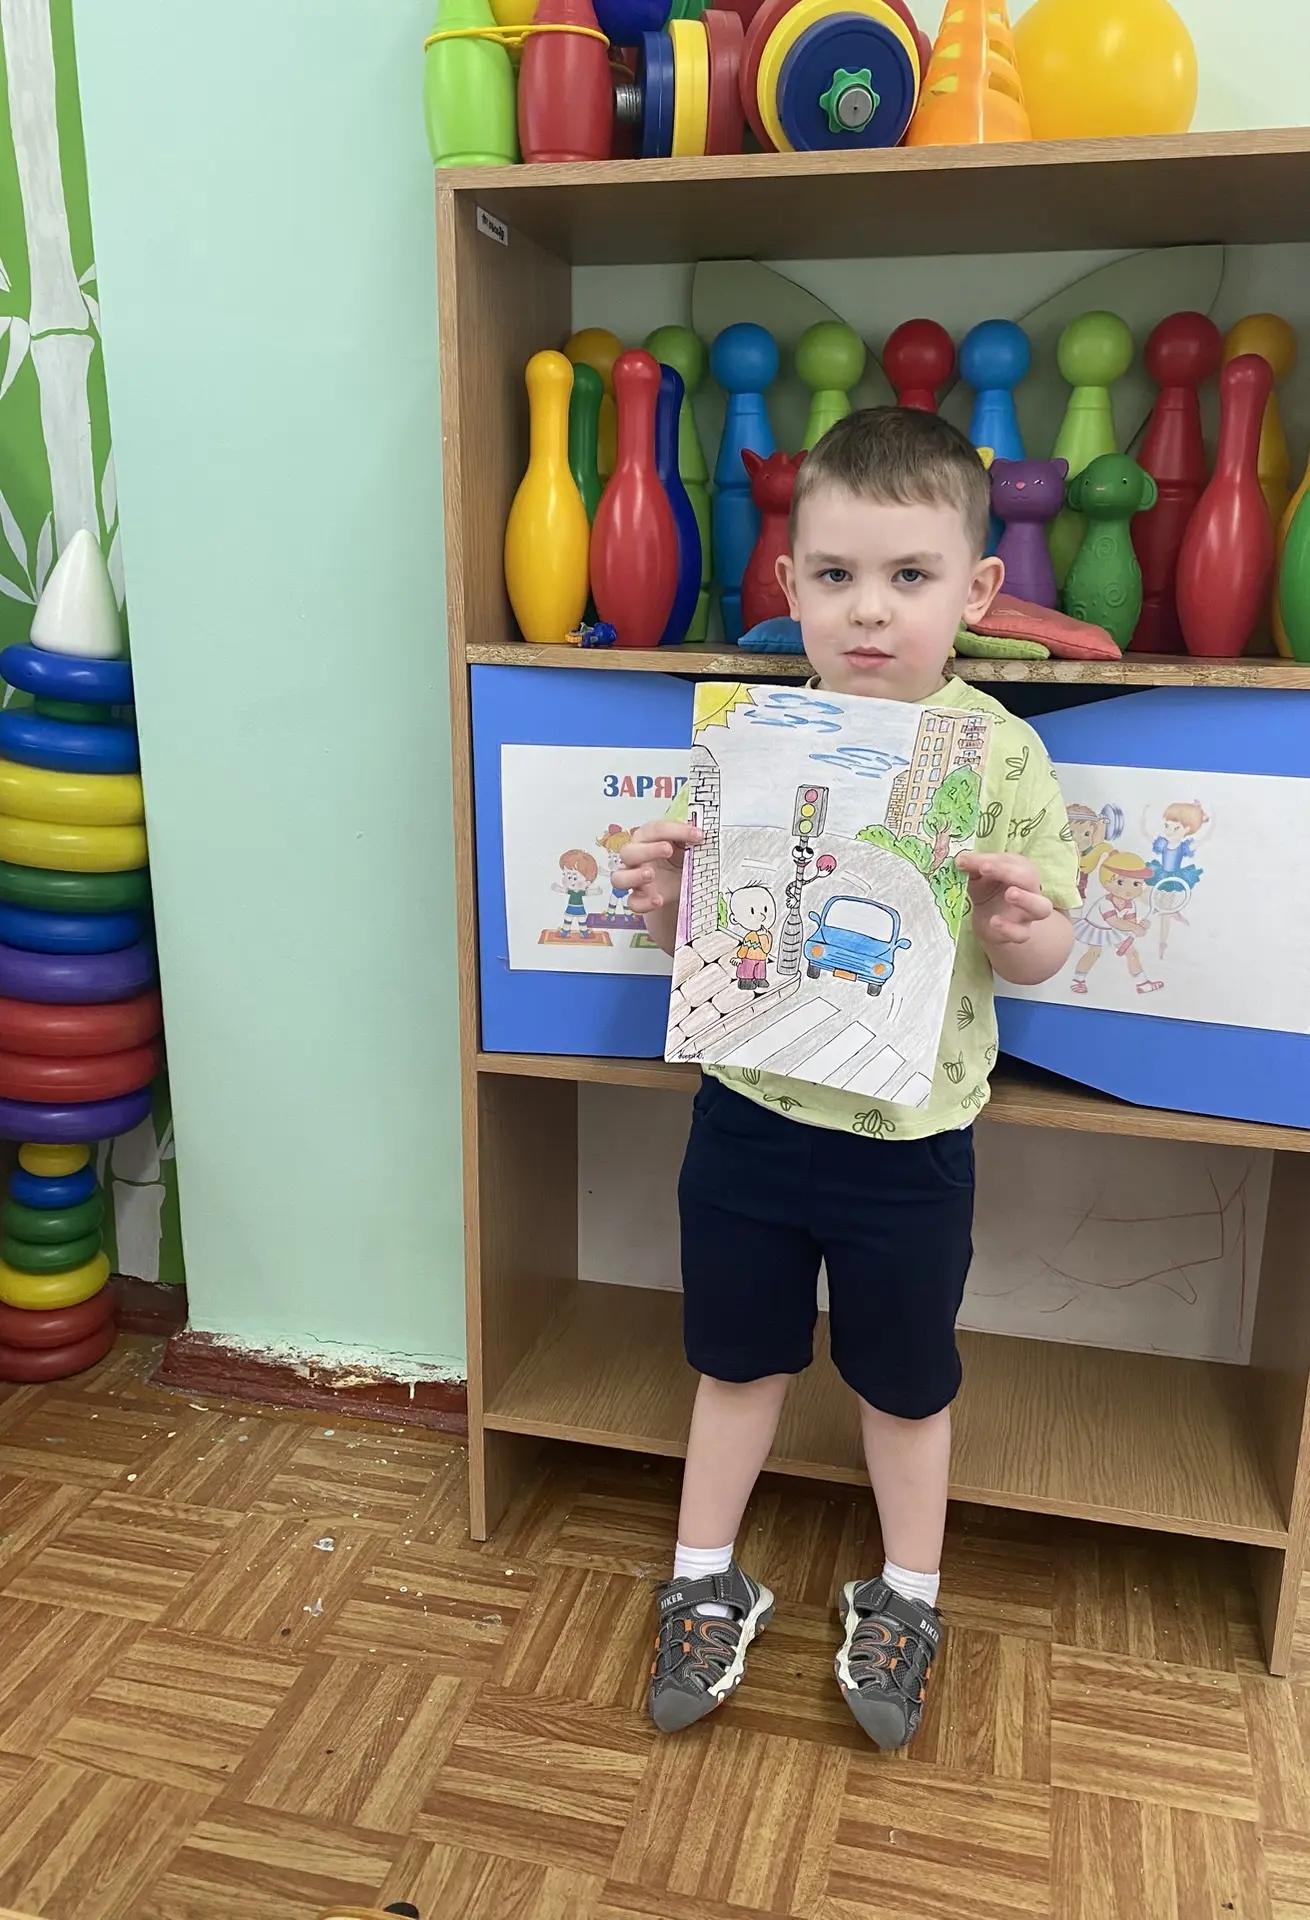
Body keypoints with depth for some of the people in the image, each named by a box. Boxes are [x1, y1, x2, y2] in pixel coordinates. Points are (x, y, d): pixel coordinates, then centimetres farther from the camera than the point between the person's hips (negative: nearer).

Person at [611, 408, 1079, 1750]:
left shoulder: (1000, 753, -11)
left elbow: (1042, 957, -6)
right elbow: (688, 930, 4)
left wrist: (1021, 922, -27)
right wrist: (661, 897, -18)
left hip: (907, 1137, -2)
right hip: (749, 1114, 2)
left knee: (904, 1378, 19)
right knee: (737, 1358, 20)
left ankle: (903, 1603, 44)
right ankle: (705, 1585, 43)